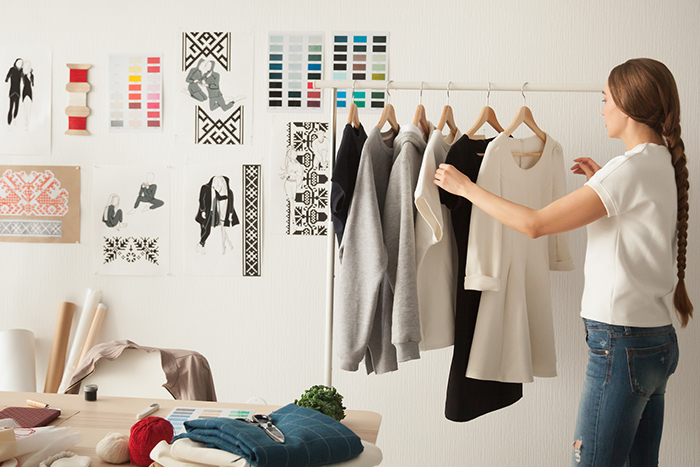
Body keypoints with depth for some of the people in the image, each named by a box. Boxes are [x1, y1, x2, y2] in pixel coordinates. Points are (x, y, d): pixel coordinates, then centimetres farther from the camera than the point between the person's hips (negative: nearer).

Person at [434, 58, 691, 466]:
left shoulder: (631, 168, -17)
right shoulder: (663, 164, 11)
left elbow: (534, 224, -19)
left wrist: (465, 187, -9)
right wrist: (603, 181, 18)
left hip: (622, 342, -10)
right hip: (659, 340, 10)